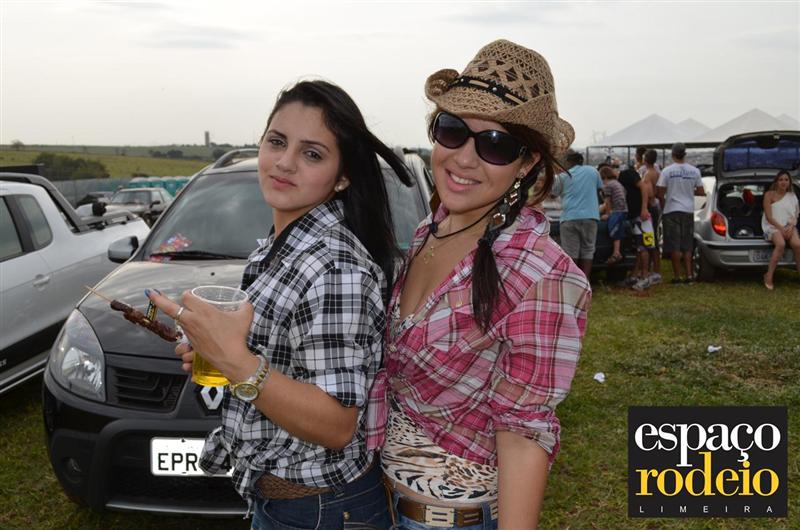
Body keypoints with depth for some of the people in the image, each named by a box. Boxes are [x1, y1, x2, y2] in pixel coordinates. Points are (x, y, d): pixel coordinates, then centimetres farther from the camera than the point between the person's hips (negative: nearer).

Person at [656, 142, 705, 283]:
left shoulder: (667, 171, -9)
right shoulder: (694, 171, 2)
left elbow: (660, 193, -9)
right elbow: (701, 192, 5)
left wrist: (664, 205, 9)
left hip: (672, 211, -3)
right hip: (689, 211, 4)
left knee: (674, 246, 1)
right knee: (687, 245, 12)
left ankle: (677, 276, 2)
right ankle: (689, 275, 10)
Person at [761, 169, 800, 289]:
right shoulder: (769, 195, 0)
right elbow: (768, 217, -6)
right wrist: (781, 228, -16)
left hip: (788, 226, 4)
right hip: (772, 226, -4)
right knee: (781, 244, -35)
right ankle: (769, 276, -28)